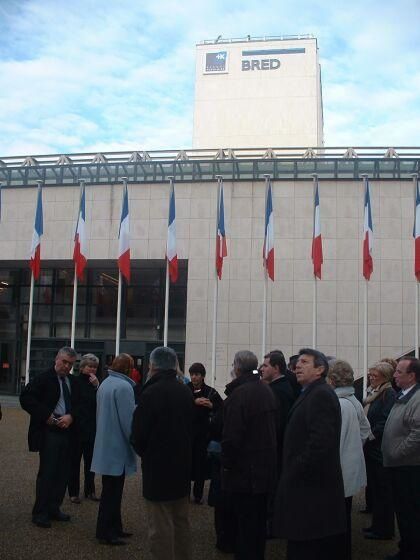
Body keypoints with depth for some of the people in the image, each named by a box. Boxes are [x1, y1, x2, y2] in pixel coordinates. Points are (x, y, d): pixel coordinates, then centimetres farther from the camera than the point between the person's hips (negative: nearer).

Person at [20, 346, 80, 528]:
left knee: (63, 473, 8)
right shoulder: (43, 378, -5)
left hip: (67, 432, 6)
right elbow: (26, 398, -12)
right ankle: (40, 513, 7)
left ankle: (54, 508, 21)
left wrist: (71, 416, -7)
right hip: (49, 432, -6)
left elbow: (79, 404, 13)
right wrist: (46, 416, -16)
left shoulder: (73, 382, 12)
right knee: (47, 473, -3)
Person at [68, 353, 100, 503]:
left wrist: (97, 385, -15)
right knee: (75, 460, 5)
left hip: (92, 429, 4)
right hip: (77, 428, -4)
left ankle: (90, 491, 21)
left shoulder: (96, 383, 5)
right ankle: (73, 492, 14)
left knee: (90, 460, 11)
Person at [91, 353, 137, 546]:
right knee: (112, 491, 1)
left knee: (111, 489, 17)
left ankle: (114, 528, 26)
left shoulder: (105, 383, 10)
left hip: (106, 446, 9)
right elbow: (128, 420, -20)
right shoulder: (123, 386, -20)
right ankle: (106, 532, 9)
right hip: (118, 447, -9)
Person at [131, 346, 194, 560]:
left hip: (158, 468, -7)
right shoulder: (185, 392, 2)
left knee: (161, 527, 1)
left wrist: (143, 452, 6)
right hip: (183, 466, 7)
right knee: (181, 522, 19)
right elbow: (192, 427, 8)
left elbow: (138, 434, -14)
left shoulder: (150, 394, -18)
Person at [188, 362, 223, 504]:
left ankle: (198, 494, 16)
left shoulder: (210, 392, 3)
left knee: (200, 463, 2)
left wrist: (212, 405, -16)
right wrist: (195, 401, -23)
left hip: (202, 434, 1)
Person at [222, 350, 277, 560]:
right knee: (259, 519, 19)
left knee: (245, 522, 0)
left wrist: (227, 463, -10)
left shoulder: (238, 395, -20)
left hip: (244, 471, -8)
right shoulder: (267, 391, 8)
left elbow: (231, 436, -23)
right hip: (266, 469, 8)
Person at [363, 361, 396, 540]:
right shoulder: (373, 394, 14)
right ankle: (377, 524, 26)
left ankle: (384, 530, 10)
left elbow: (385, 421, -21)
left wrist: (371, 436, -17)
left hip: (380, 449, -9)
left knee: (382, 490, 0)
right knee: (373, 487, 16)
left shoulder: (389, 394, -14)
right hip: (370, 448, 9)